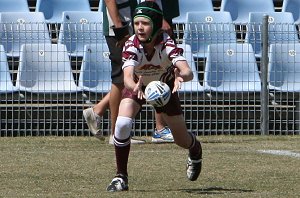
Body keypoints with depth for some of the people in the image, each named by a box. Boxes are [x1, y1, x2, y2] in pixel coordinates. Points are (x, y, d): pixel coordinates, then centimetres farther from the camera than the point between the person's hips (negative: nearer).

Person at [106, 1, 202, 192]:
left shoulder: (166, 43, -33)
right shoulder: (131, 45, -32)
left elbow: (188, 72, -46)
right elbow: (127, 77, -47)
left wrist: (181, 76, -70)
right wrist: (135, 87, -70)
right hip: (137, 86, 0)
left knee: (182, 140, 6)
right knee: (122, 123, -28)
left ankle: (196, 151, 46)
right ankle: (121, 176, -12)